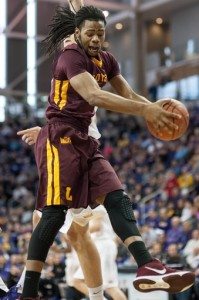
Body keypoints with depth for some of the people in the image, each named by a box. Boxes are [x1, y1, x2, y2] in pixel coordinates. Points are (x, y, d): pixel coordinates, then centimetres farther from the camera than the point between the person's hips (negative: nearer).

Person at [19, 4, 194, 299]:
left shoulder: (106, 60, 15)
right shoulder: (71, 56, -12)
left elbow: (128, 94, 15)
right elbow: (95, 96, -27)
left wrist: (154, 106, -8)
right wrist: (144, 110, -34)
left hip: (84, 140, 9)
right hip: (60, 138, -9)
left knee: (117, 198, -4)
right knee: (54, 214, -12)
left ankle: (148, 269, -13)